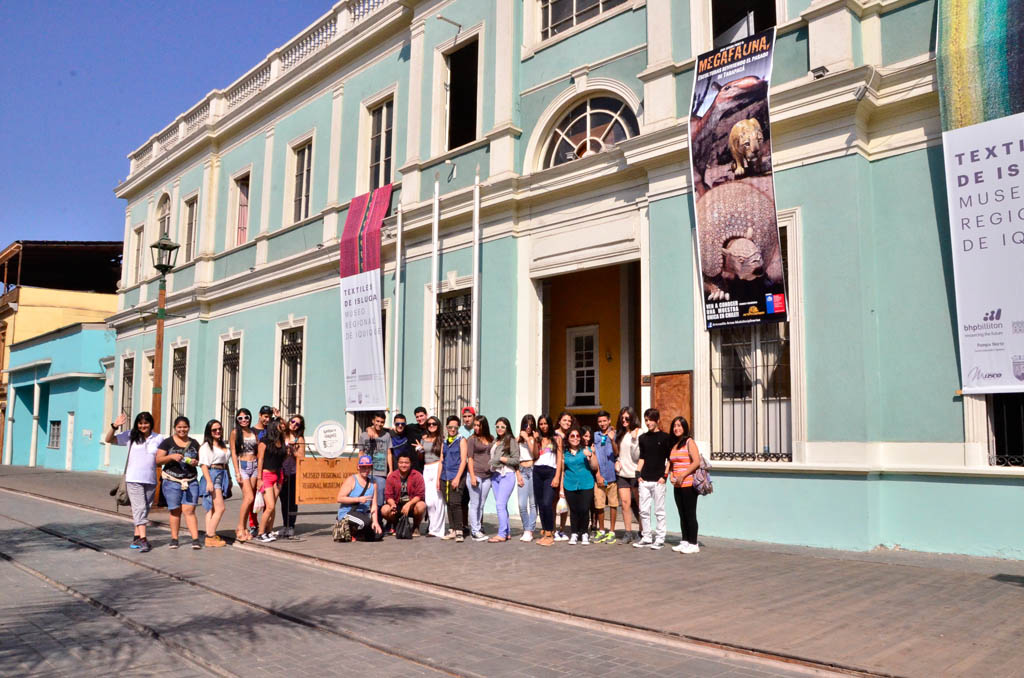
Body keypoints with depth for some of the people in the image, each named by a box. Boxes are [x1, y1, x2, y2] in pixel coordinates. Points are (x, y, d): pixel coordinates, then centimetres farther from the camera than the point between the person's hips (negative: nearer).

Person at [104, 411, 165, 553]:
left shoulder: (158, 439, 5)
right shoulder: (131, 436, 2)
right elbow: (109, 440, 1)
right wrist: (114, 426, -15)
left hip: (150, 480, 2)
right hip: (134, 479, -2)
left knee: (145, 509, 10)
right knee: (139, 508, -11)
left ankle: (136, 537, 22)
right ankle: (143, 540, -14)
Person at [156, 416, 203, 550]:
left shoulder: (194, 443, 11)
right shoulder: (167, 442, 3)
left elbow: (200, 459, 18)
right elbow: (158, 460, -1)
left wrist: (195, 462, -6)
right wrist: (171, 456, -18)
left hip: (191, 482, 1)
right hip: (172, 482, -1)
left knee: (189, 510, -5)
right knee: (175, 511, 3)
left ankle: (195, 539, -8)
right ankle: (174, 539, 15)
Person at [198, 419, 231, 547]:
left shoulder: (223, 445, 20)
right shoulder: (206, 446, -5)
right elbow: (203, 464, -12)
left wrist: (229, 478, 20)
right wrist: (209, 481, -20)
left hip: (222, 476, 8)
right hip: (212, 475, -8)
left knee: (212, 508, 9)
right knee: (220, 508, -13)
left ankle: (209, 536, 10)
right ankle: (210, 537, -9)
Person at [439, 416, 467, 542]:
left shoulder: (461, 440, 1)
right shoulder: (444, 442, 17)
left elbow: (463, 460, -6)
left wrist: (457, 477, -14)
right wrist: (438, 478, 12)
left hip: (456, 476, -5)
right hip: (445, 477, 5)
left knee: (455, 503, -14)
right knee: (449, 504, 7)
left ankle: (459, 531, -9)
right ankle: (453, 530, 15)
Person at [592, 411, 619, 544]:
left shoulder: (614, 434, 3)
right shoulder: (595, 436, 9)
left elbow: (616, 453, -8)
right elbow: (594, 456, 8)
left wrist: (612, 440, -26)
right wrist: (598, 474, 1)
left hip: (612, 474, -2)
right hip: (599, 475, 2)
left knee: (613, 503, 3)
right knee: (599, 504, 4)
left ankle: (611, 531, 13)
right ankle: (601, 531, 18)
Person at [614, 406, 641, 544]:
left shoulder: (638, 433, -7)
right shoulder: (620, 433, 12)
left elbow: (636, 456, -11)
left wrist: (634, 440, -23)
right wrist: (616, 461, 6)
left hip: (634, 473, -5)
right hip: (622, 473, 5)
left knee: (639, 504, 1)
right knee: (625, 502, 2)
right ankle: (628, 533, 8)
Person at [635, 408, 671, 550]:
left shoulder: (665, 437, -2)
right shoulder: (643, 438, 11)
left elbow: (669, 459, -2)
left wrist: (665, 476, -9)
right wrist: (638, 474, 6)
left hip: (658, 480, -5)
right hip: (644, 480, 5)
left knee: (659, 511, 1)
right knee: (644, 510, 7)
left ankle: (660, 539, 10)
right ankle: (647, 537, 16)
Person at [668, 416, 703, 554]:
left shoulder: (689, 442, -7)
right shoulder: (673, 444, 15)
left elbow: (697, 462, -15)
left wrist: (682, 476, -16)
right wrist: (671, 475, 4)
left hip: (688, 484, -7)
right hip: (677, 486, 7)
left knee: (690, 514, -3)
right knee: (682, 515, 12)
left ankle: (693, 544, 2)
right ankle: (684, 542, 19)